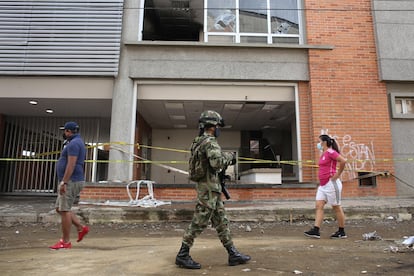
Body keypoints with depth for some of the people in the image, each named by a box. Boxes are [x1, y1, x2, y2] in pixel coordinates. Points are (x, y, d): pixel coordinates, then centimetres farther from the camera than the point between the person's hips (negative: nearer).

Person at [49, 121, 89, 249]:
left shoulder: (74, 143, -13)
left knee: (64, 210, -5)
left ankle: (65, 242, 2)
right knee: (60, 208, 15)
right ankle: (81, 228, 15)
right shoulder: (78, 142, 20)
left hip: (71, 181, -11)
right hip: (71, 181, 11)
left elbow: (71, 164, -23)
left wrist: (64, 182, -23)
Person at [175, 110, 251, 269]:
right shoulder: (210, 142, -16)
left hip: (211, 189, 10)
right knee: (199, 223, -1)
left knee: (221, 222, 12)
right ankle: (182, 256, 10)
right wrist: (229, 156, -12)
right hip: (209, 189, -10)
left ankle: (233, 254, 19)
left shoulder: (198, 142, 14)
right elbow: (217, 161, -30)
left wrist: (226, 158, 14)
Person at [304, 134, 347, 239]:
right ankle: (316, 230, 0)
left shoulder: (330, 152, -12)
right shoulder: (323, 154, 15)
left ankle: (342, 232, 15)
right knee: (319, 206, 2)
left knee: (337, 207, 2)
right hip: (323, 185, 9)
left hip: (331, 184, -9)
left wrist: (338, 174, -17)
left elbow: (343, 161, -24)